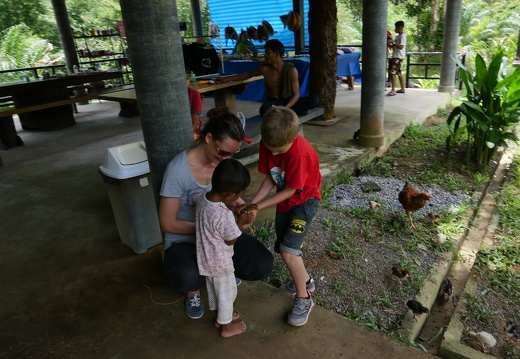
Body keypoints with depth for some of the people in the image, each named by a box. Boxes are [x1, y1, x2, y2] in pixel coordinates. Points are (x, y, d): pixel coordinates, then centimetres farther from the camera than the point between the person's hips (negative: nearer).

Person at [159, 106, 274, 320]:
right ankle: (193, 291, 3)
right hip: (184, 240, -4)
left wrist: (241, 208, -14)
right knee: (186, 277, -38)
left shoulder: (226, 162, -7)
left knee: (263, 266, -17)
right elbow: (168, 223, -16)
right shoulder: (178, 169, -22)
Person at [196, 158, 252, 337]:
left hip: (206, 258, 8)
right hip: (220, 261, -8)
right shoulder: (225, 216, -37)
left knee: (213, 288, 28)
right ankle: (226, 326, 39)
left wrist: (234, 212, -3)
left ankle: (221, 316, 51)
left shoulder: (204, 197, -13)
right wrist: (241, 221, -11)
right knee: (227, 292, 17)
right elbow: (230, 241, -20)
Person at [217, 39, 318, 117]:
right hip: (272, 102, 0)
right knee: (264, 110, -40)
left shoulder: (291, 70, -11)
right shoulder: (264, 68, -4)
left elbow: (296, 94, -14)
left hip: (288, 101, 1)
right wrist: (227, 79, 12)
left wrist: (285, 108, -32)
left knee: (314, 99, -26)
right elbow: (248, 74, 14)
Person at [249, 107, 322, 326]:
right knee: (283, 249, 14)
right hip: (284, 201, 7)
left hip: (305, 200, -7)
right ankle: (305, 280, 42)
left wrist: (259, 207, -23)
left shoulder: (299, 153, -33)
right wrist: (252, 204, -17)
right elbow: (270, 179, -6)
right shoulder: (267, 144, -14)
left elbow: (290, 191, -24)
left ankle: (304, 299, 6)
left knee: (289, 251, -17)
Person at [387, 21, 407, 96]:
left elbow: (401, 47, -20)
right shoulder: (397, 36, 17)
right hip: (395, 56, 10)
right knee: (399, 73, 14)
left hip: (398, 57, -10)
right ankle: (403, 89, 22)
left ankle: (393, 90, -16)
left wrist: (392, 42, -20)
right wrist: (389, 44, 4)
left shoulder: (403, 36, -11)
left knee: (392, 72, -15)